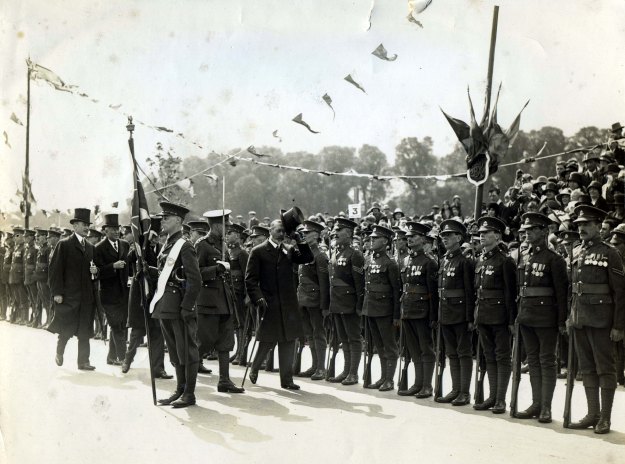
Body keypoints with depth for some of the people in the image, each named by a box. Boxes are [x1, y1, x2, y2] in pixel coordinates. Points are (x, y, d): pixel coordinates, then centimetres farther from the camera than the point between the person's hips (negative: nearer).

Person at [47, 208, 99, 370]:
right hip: (69, 294, -5)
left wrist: (94, 272, -2)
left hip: (87, 296, 5)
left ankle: (83, 361, 8)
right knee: (66, 328, 0)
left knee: (84, 331, 4)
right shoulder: (64, 245, -3)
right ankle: (59, 352, 25)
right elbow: (55, 269, -7)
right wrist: (57, 292, -13)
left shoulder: (91, 247, 15)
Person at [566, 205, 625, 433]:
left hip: (601, 319, -6)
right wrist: (569, 316, 11)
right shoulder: (576, 253, 12)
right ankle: (592, 414, 19)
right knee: (587, 368, 11)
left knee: (605, 367, 1)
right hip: (579, 318, 6)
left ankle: (605, 418, 8)